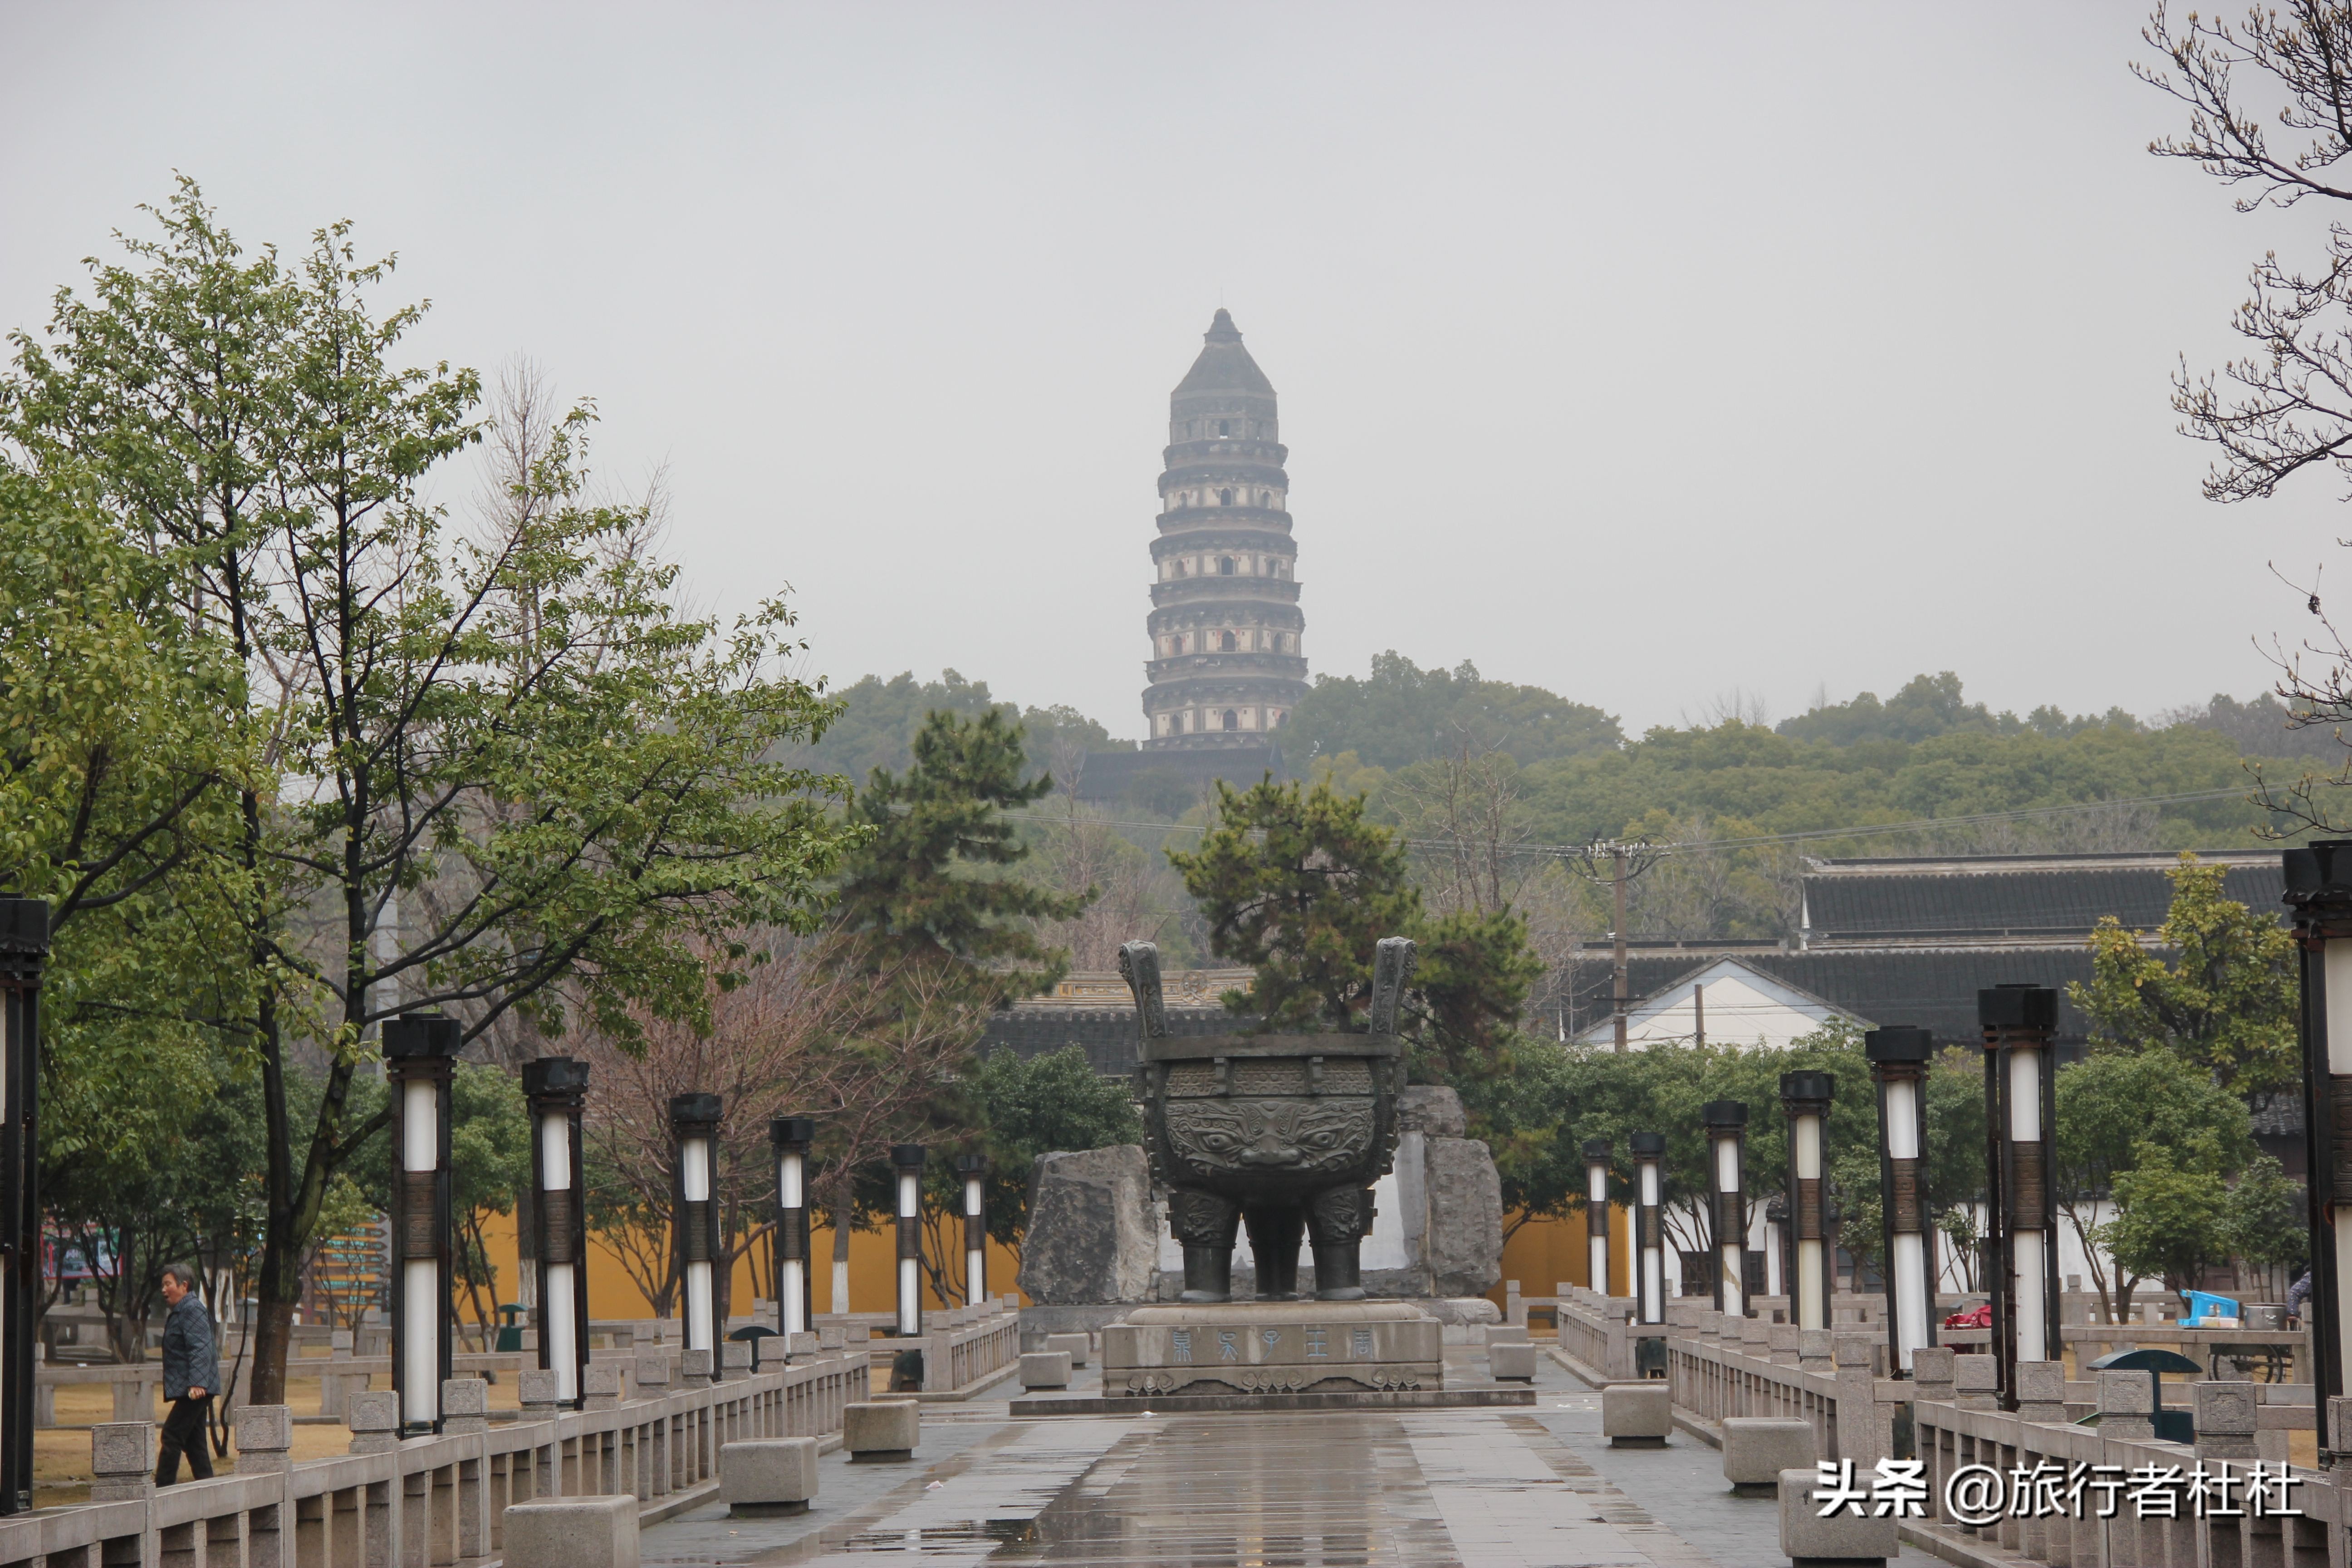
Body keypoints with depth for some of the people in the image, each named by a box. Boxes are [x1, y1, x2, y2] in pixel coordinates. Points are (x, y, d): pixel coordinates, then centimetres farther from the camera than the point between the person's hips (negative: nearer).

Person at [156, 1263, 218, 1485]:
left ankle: (162, 1489, -12)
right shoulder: (179, 1312, 20)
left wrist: (197, 1382, -31)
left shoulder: (192, 1310, -12)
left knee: (172, 1435, -11)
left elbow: (200, 1349, -22)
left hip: (194, 1390, -11)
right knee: (194, 1440, 10)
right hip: (189, 1390, 11)